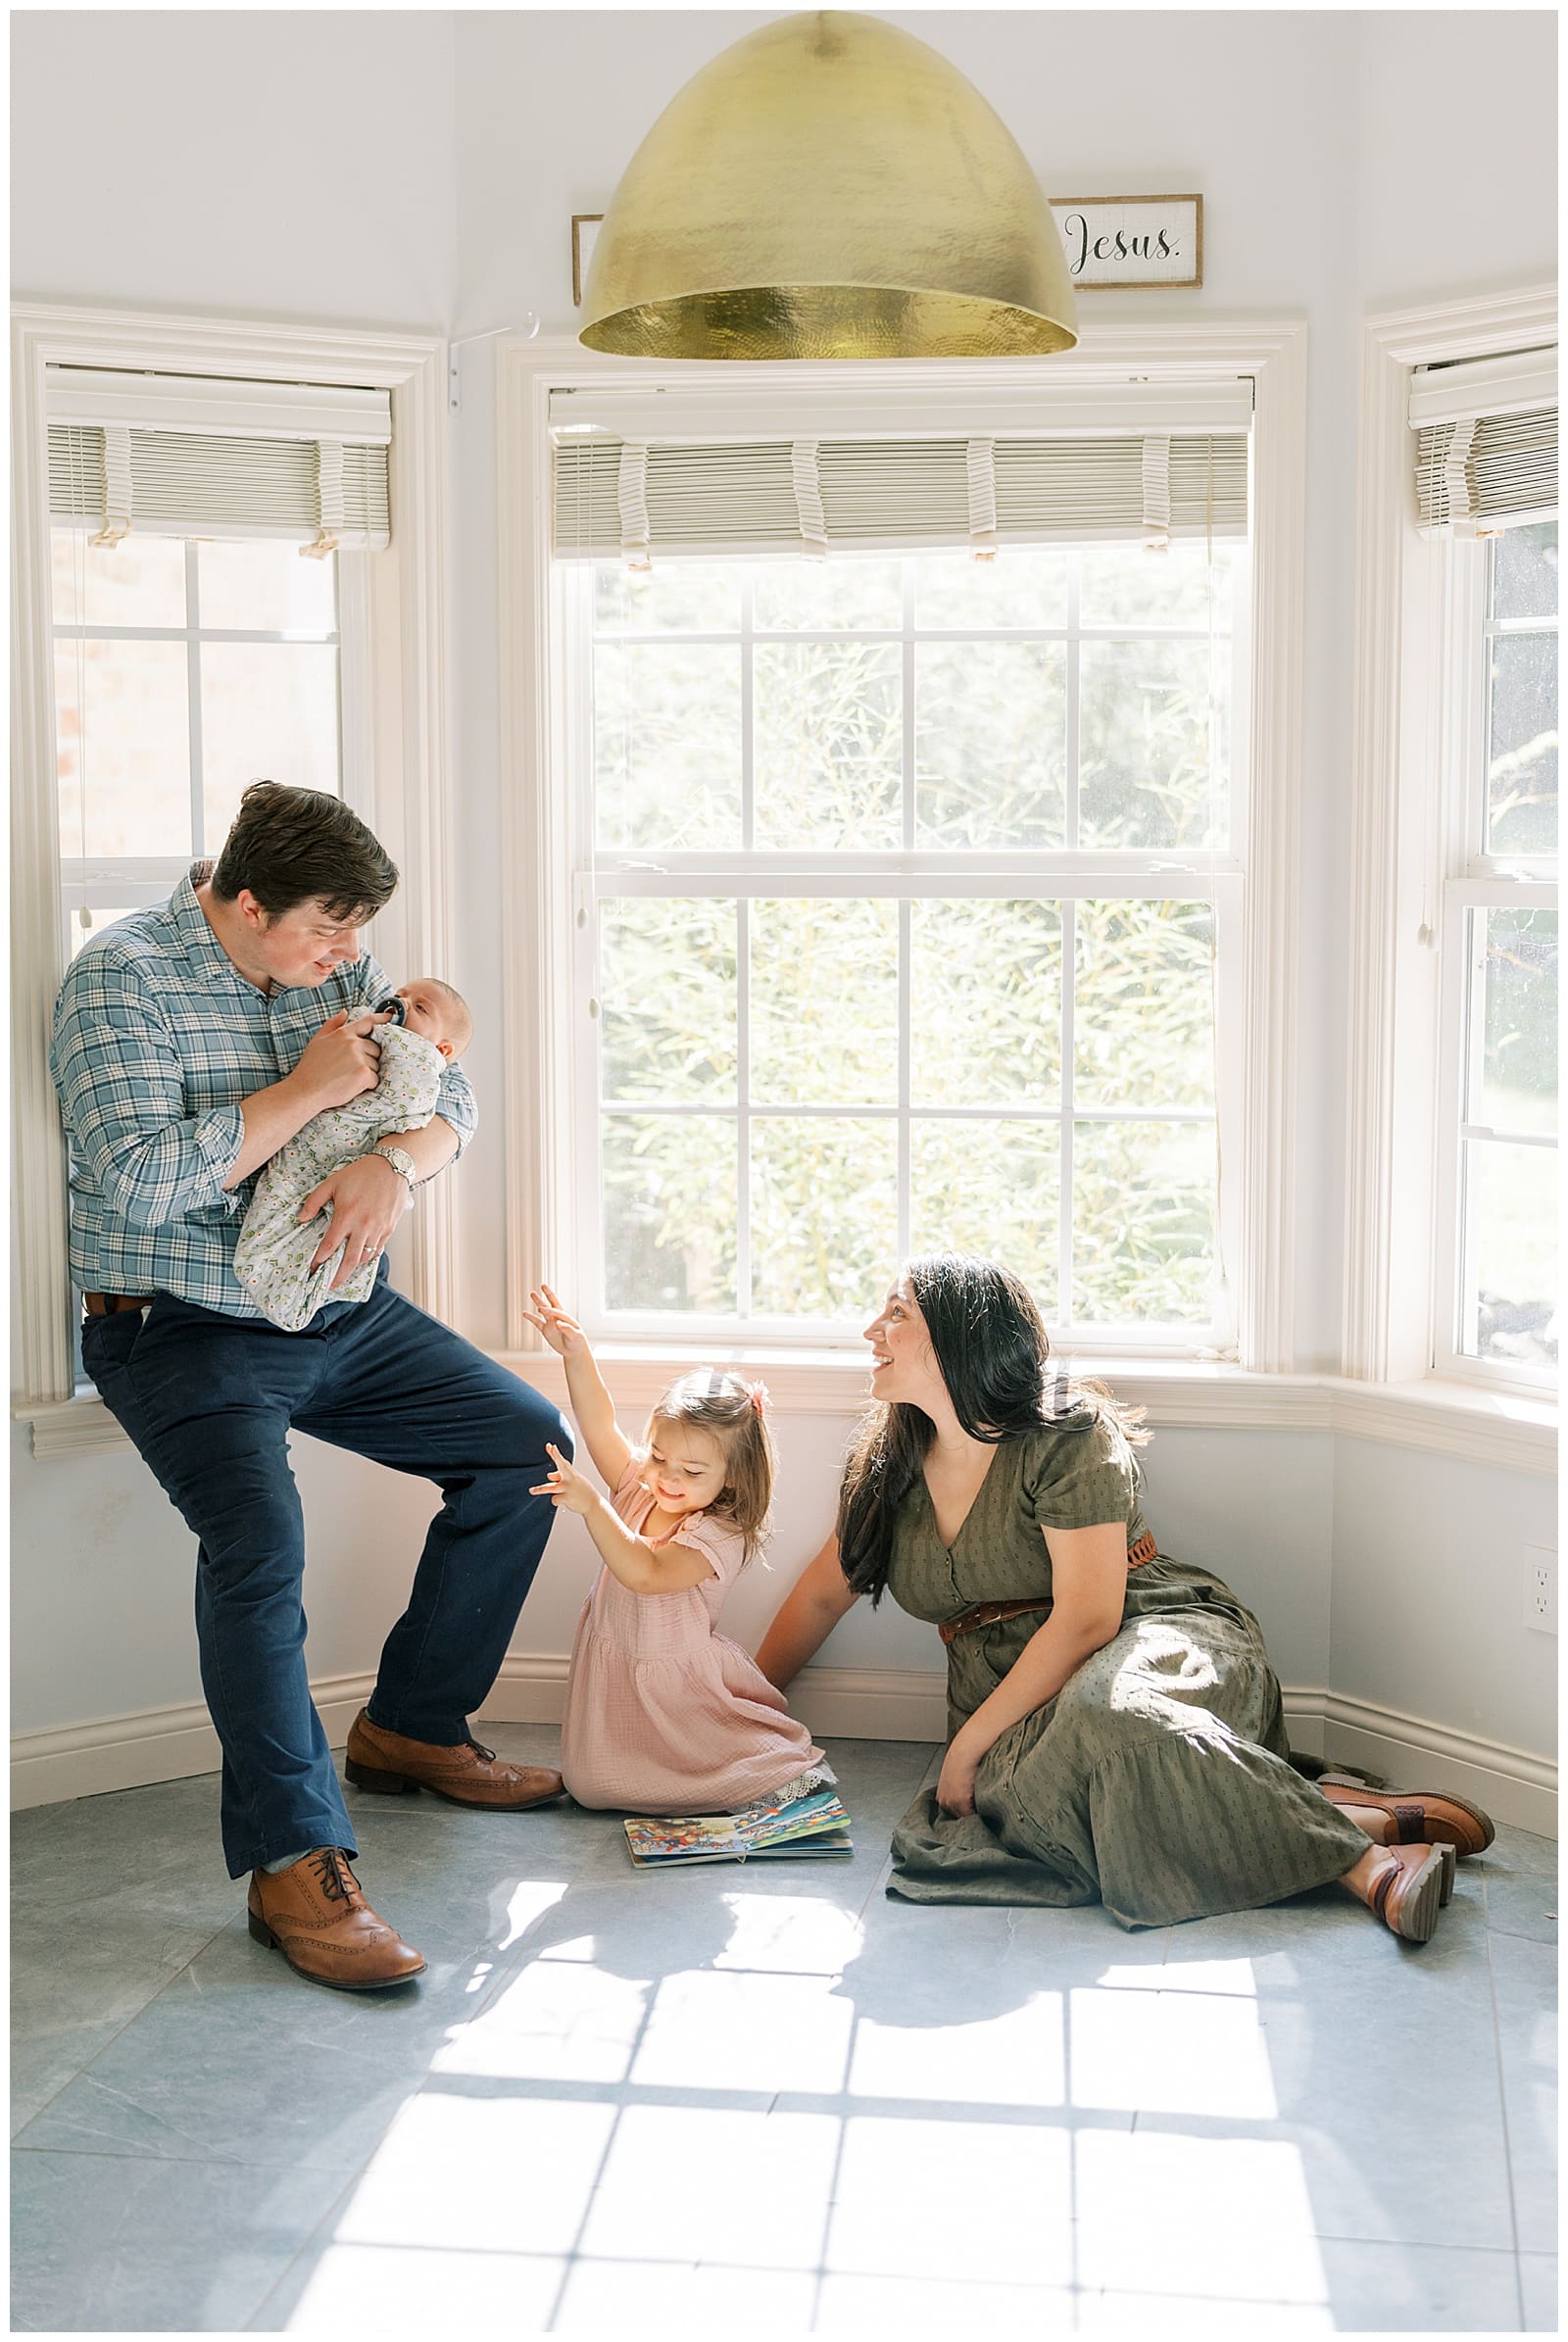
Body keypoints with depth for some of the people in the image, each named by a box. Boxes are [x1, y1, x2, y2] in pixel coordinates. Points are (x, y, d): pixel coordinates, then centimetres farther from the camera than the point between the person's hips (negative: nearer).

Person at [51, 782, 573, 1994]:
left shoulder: (333, 964, 6)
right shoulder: (121, 978, -15)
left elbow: (448, 1092, 8)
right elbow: (141, 1181, -25)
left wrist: (394, 1165, -16)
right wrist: (309, 1087, -20)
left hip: (339, 1315, 8)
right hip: (183, 1333, -7)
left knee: (526, 1439, 4)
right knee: (259, 1530, -31)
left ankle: (411, 1724, 17)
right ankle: (295, 1862, -25)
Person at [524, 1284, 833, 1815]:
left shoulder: (720, 1535, -20)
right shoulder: (639, 1487, 0)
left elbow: (645, 1573, -32)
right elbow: (601, 1428, -10)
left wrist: (592, 1506, -41)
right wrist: (577, 1356, -23)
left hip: (681, 1683, -6)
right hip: (616, 1674, 6)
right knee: (591, 1785, -5)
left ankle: (793, 1767, 11)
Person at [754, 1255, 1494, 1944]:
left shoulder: (1066, 1435, -9)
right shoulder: (886, 1465, 11)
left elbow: (1086, 1617, -16)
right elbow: (821, 1596, 23)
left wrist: (970, 1742, -18)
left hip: (1154, 1639, -5)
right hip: (1018, 1702, 5)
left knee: (1103, 1712, -44)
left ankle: (1366, 1846, -38)